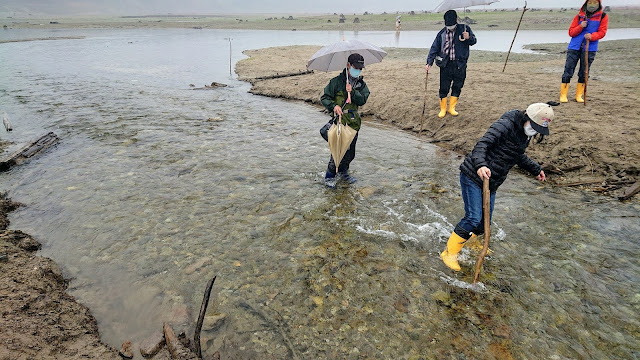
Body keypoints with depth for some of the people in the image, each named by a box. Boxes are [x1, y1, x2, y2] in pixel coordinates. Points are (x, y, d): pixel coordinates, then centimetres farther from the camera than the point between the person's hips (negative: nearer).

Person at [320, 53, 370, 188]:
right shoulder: (337, 81, -2)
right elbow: (324, 97, -1)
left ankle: (343, 171, 34)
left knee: (350, 152, 12)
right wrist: (334, 106, -19)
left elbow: (363, 100, -2)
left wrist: (352, 91, -17)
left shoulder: (361, 84, 11)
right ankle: (329, 176, 9)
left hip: (354, 121, 5)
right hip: (339, 120, -5)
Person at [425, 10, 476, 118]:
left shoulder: (464, 28, 2)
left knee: (457, 87, 7)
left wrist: (469, 38, -16)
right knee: (444, 88, 0)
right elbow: (434, 48, 5)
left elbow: (474, 41, 8)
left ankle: (452, 108, 23)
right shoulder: (442, 33, 3)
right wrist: (429, 62, -6)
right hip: (446, 64, 0)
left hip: (460, 65, 1)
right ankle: (443, 109, 16)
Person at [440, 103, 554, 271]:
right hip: (472, 177, -8)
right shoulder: (505, 125, -16)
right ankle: (449, 253, 0)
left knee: (484, 222, 10)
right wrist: (480, 165, -44)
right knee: (473, 219, -14)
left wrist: (536, 169, 39)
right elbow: (482, 144, -26)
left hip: (491, 183, 9)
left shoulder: (525, 134, 13)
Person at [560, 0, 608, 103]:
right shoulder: (579, 16, 8)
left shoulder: (603, 16, 6)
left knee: (583, 73, 4)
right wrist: (580, 27, -13)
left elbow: (602, 32, -1)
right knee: (568, 71, -6)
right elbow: (571, 32, 5)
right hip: (574, 47, 0)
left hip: (590, 49, 0)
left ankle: (579, 95, 13)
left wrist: (592, 36, -20)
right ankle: (563, 95, -2)